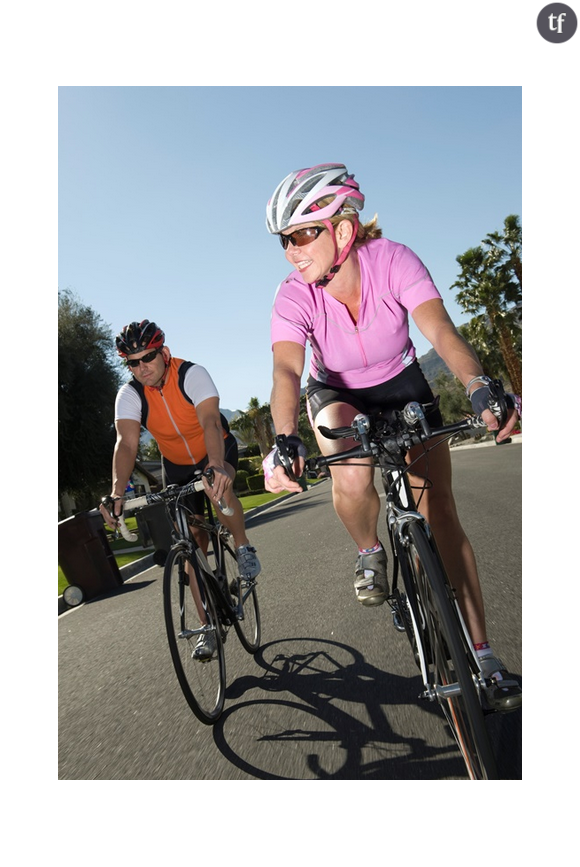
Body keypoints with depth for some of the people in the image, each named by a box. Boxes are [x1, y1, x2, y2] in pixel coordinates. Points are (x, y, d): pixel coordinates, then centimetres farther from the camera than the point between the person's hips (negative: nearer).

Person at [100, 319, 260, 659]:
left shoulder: (192, 374, -27)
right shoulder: (129, 394, -18)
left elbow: (210, 422, -40)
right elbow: (126, 443, -31)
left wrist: (216, 466, -59)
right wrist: (117, 493, -48)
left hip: (217, 450, -3)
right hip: (178, 465, 3)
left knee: (220, 488, -39)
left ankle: (243, 547, -9)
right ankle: (208, 626, 12)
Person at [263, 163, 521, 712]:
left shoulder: (393, 261, -25)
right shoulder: (294, 297, -24)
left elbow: (440, 331, -37)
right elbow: (286, 372, -37)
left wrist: (481, 389, -55)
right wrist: (285, 441, -56)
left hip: (401, 385, 1)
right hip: (336, 394, 0)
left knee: (440, 509, -8)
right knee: (352, 479, -35)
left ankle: (484, 657, 4)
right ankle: (369, 554, 0)